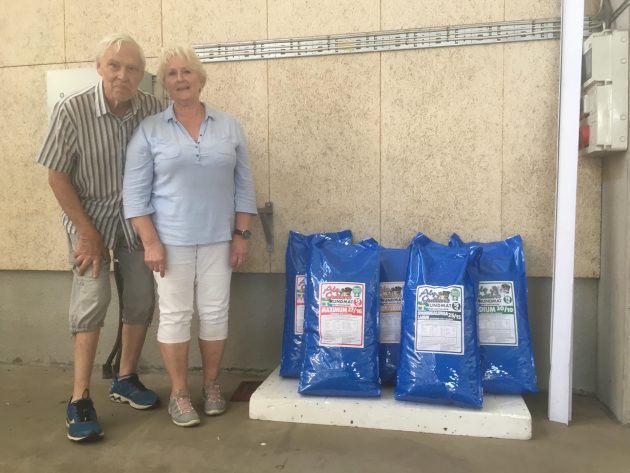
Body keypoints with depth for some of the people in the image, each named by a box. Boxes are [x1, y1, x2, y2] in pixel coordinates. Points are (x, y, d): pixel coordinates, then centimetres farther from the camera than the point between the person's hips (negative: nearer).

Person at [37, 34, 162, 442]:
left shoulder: (153, 110, -13)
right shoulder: (72, 110, -20)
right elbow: (57, 176, -13)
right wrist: (87, 233, -14)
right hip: (90, 214, -3)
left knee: (142, 299, 6)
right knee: (93, 299, -11)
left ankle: (126, 379, 24)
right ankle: (80, 399, 2)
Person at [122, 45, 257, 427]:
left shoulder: (229, 127, 6)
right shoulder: (149, 131, 0)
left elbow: (244, 186, 6)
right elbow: (135, 193, -3)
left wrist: (242, 234, 0)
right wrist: (151, 242, -9)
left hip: (218, 239, 2)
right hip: (172, 240, -2)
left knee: (215, 312, 7)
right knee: (175, 315, 4)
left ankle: (212, 384, 25)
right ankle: (179, 393, 18)